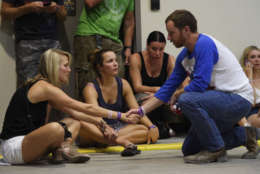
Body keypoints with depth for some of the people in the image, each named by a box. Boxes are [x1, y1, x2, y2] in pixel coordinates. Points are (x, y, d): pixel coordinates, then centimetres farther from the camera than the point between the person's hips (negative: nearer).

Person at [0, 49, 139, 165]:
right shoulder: (44, 87, -14)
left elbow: (73, 113, 18)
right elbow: (86, 108, -13)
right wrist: (118, 115, -7)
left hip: (26, 141, 11)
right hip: (13, 147, -11)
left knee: (74, 122, 17)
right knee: (55, 128, -39)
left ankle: (62, 152, -12)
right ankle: (64, 147, -3)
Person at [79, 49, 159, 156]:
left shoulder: (123, 84, 6)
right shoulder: (91, 88, -9)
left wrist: (151, 127, -16)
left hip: (118, 127, 4)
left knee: (147, 131, -20)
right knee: (83, 124, -38)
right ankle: (123, 141, -53)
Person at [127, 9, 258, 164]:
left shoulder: (204, 44, -19)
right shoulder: (183, 57, 9)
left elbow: (199, 84, -26)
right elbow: (168, 88, 14)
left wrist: (177, 96, -6)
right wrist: (141, 111, 9)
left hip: (239, 99, -10)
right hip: (222, 99, 10)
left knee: (186, 100, -31)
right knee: (189, 149, 10)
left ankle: (216, 149, -16)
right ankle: (242, 135, 18)